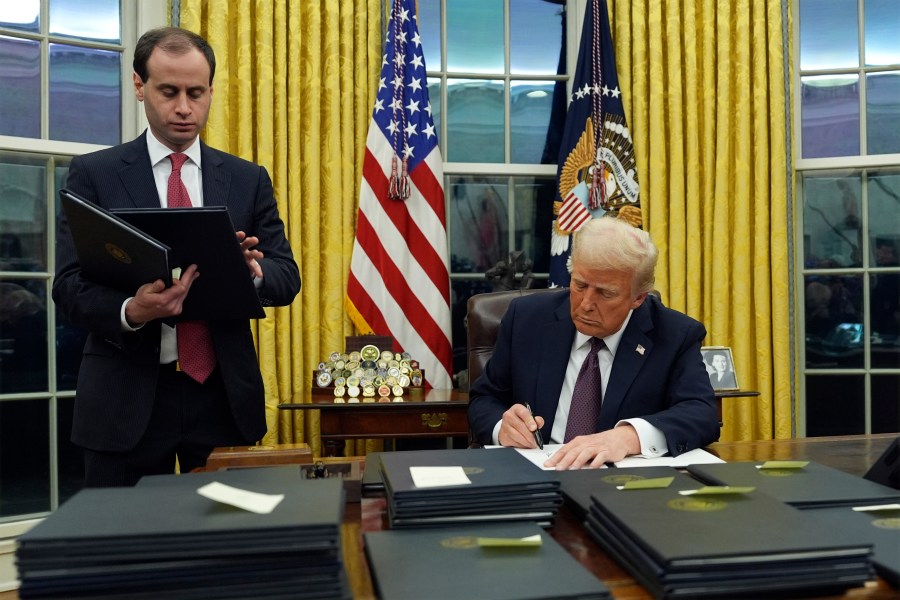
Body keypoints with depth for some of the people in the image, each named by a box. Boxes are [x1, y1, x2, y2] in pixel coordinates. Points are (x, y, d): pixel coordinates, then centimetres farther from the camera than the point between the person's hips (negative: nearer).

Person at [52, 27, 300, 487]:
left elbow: (287, 277, 4)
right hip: (126, 399, -1)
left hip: (224, 394, 2)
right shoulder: (93, 174, 2)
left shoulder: (248, 179, 7)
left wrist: (253, 272, -20)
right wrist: (130, 312, -24)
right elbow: (68, 285, -3)